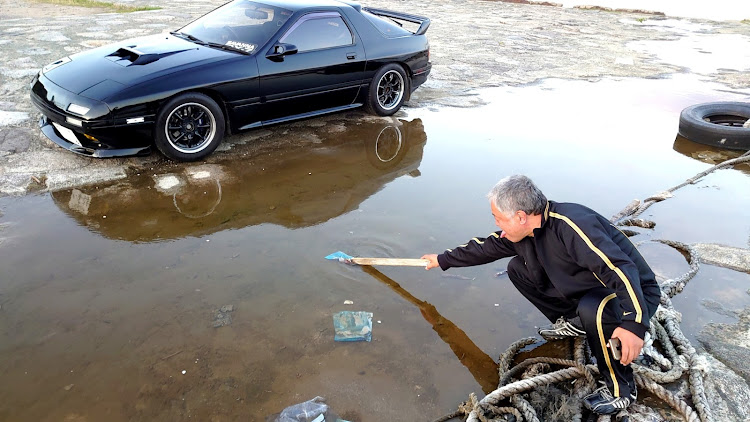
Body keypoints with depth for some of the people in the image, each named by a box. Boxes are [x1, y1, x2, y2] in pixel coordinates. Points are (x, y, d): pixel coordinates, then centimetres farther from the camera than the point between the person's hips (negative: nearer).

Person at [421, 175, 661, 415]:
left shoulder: (571, 224, -33)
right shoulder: (525, 230, -7)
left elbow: (622, 268, -40)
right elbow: (486, 246, 9)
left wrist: (634, 323, -50)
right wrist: (443, 260, 18)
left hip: (632, 294, -7)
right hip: (583, 290, 8)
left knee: (593, 309, -41)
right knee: (518, 269, 2)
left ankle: (620, 389, -15)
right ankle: (572, 322, 14)